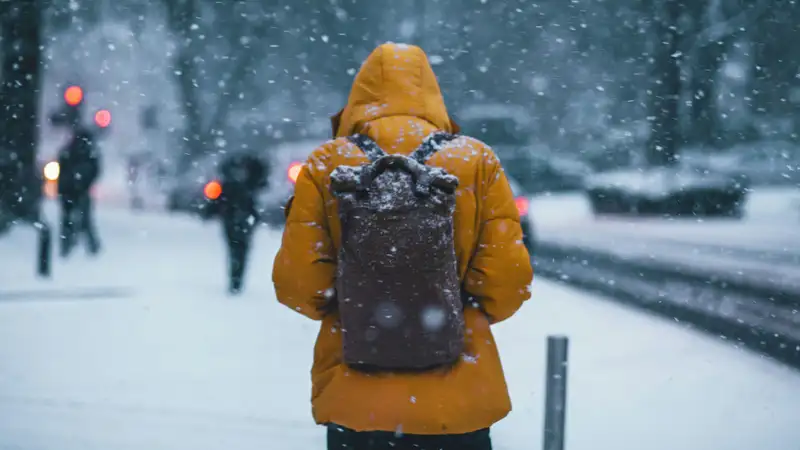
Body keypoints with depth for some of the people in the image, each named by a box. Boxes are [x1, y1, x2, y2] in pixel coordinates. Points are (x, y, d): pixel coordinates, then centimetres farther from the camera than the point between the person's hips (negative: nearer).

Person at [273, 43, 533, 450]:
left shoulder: (326, 165, -4)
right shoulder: (476, 161, -3)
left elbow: (297, 282, -6)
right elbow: (509, 278, -7)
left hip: (353, 402, 1)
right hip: (457, 403, 0)